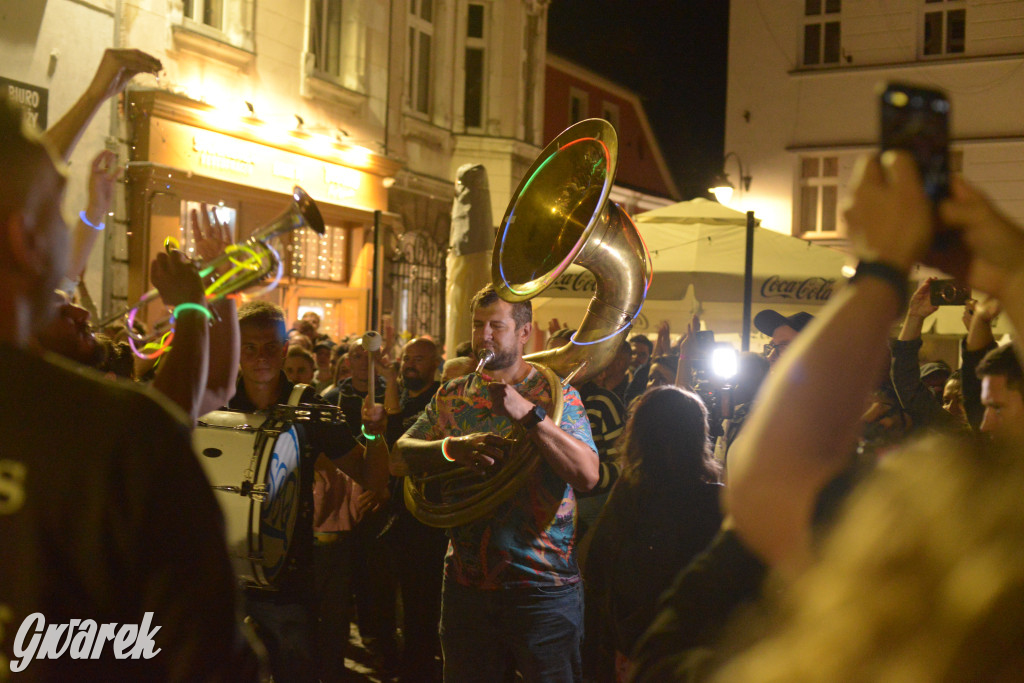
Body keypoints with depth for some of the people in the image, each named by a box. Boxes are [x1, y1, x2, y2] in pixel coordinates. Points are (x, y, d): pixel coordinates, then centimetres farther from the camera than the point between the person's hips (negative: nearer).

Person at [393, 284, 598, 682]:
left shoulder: (555, 394, -4)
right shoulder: (452, 396, 9)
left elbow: (588, 476, -18)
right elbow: (399, 458, 0)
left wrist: (528, 414, -26)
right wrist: (453, 448, -19)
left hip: (543, 587, -4)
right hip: (466, 583, 4)